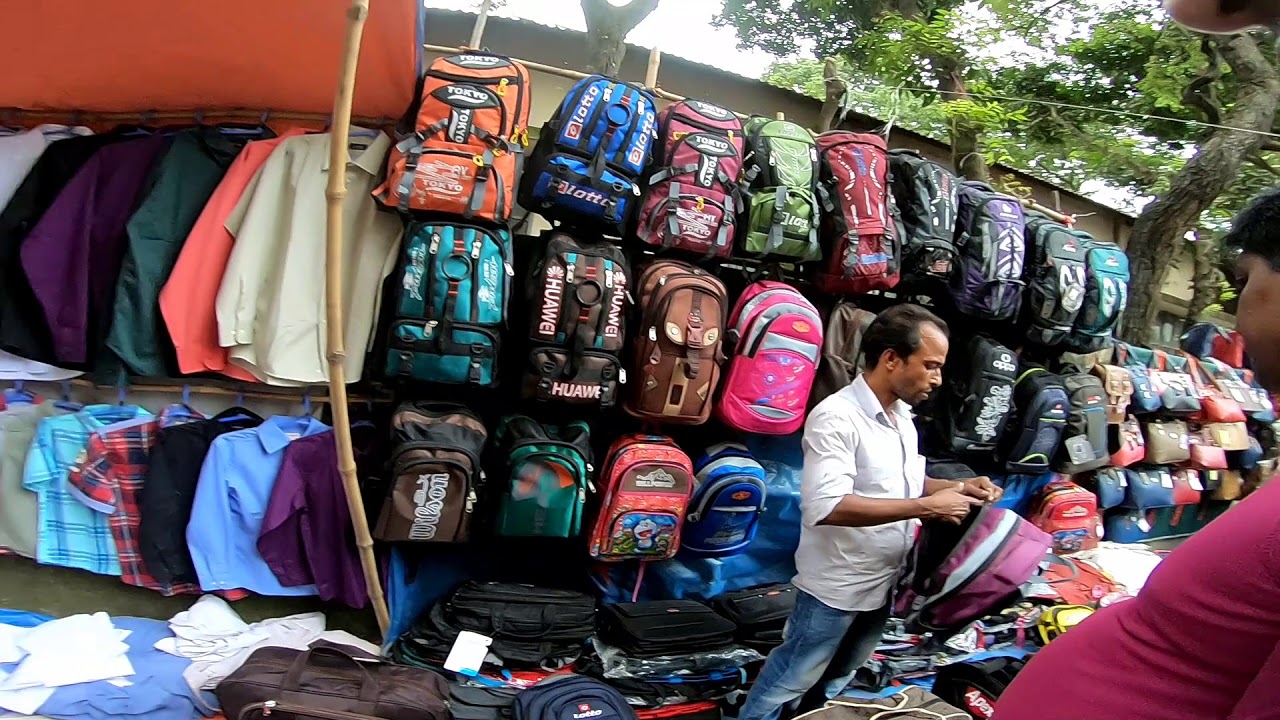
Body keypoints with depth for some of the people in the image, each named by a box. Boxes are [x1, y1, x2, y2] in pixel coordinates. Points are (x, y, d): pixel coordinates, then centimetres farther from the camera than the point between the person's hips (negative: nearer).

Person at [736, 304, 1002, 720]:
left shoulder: (903, 415, 6)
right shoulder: (837, 416, -23)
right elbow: (825, 506, -34)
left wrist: (957, 487, 0)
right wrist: (926, 506, -30)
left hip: (883, 585, 8)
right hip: (835, 588, -8)